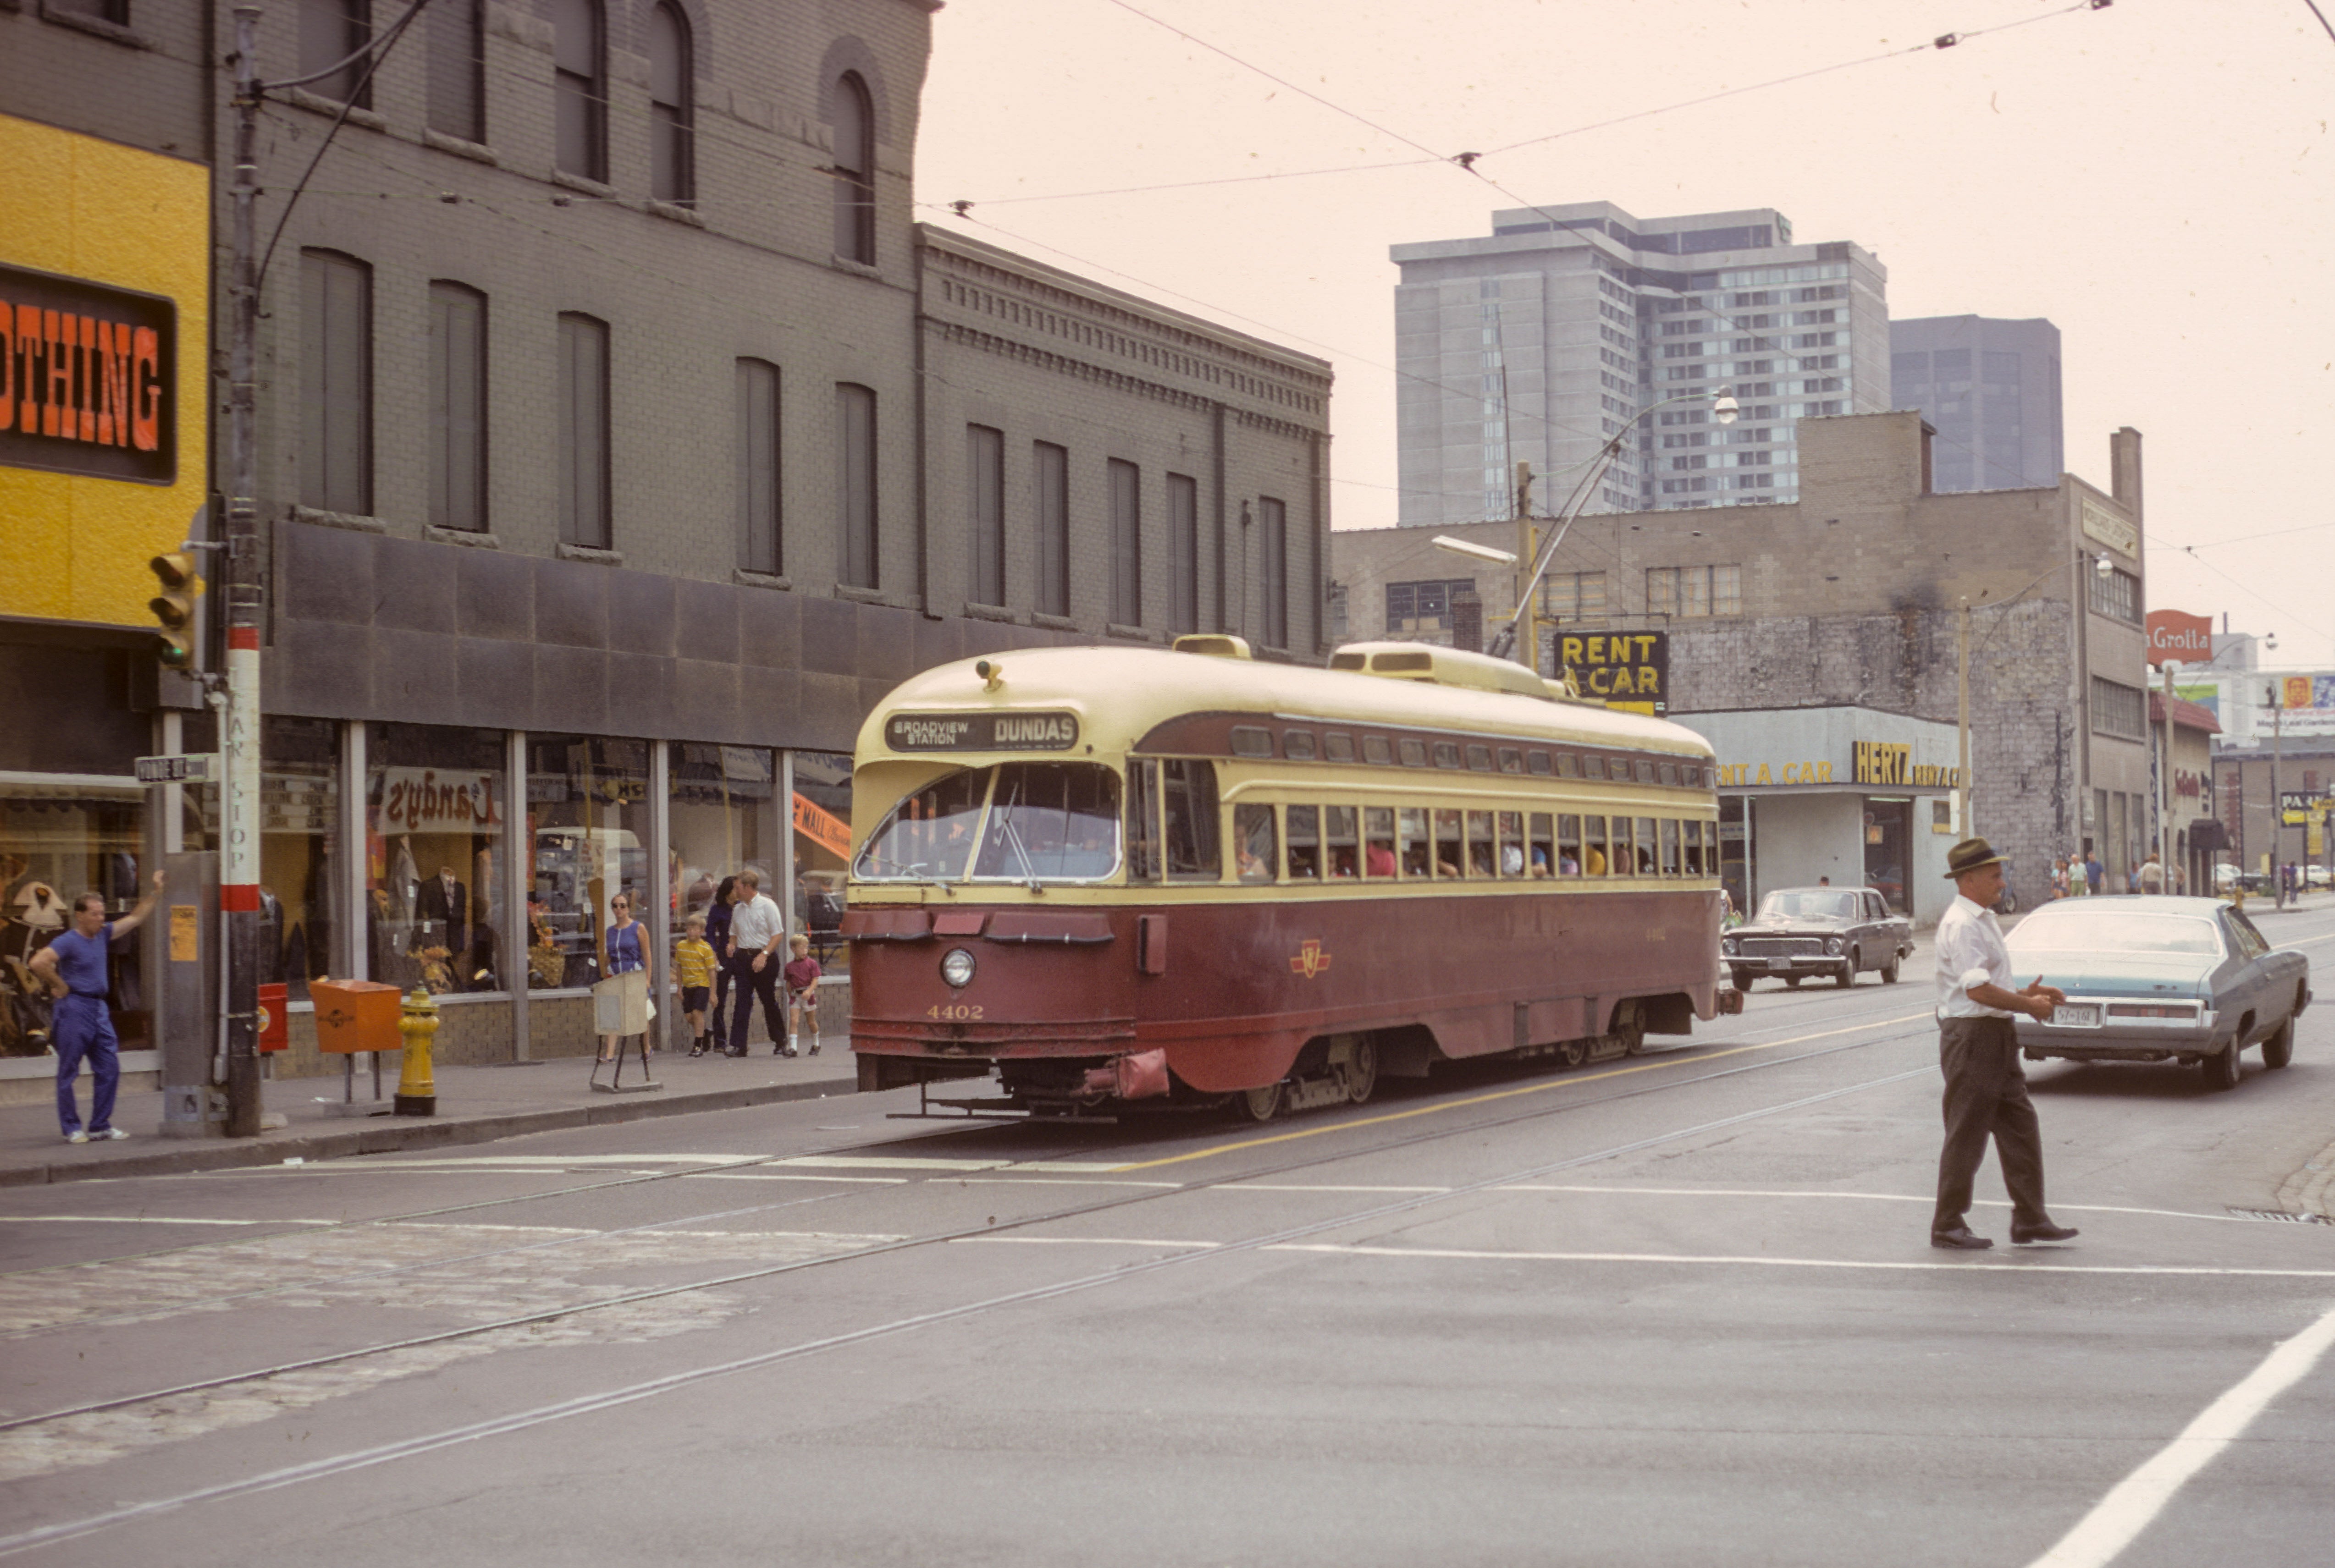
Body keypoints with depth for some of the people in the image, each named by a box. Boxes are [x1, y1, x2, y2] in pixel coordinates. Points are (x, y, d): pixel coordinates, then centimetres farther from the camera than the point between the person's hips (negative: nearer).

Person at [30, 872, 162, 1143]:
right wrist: (59, 986, -15)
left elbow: (136, 918, 18)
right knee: (68, 1073, 1)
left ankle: (101, 1126, 14)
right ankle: (72, 1129, 6)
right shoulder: (67, 941, -12)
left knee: (109, 1069, 6)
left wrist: (156, 892, 13)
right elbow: (38, 963, -25)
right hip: (75, 1008, -8)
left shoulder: (102, 935, 11)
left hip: (99, 1008, 8)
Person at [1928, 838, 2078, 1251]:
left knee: (2020, 1129, 9)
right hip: (1971, 1036, -10)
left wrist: (2025, 994, 10)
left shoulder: (1983, 920, 16)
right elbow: (1978, 989, -24)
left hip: (1997, 1038, 10)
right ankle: (1947, 1226, 8)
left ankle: (2030, 1220, 14)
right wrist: (2029, 1005, -14)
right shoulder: (1961, 925, -17)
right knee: (1966, 1136, -2)